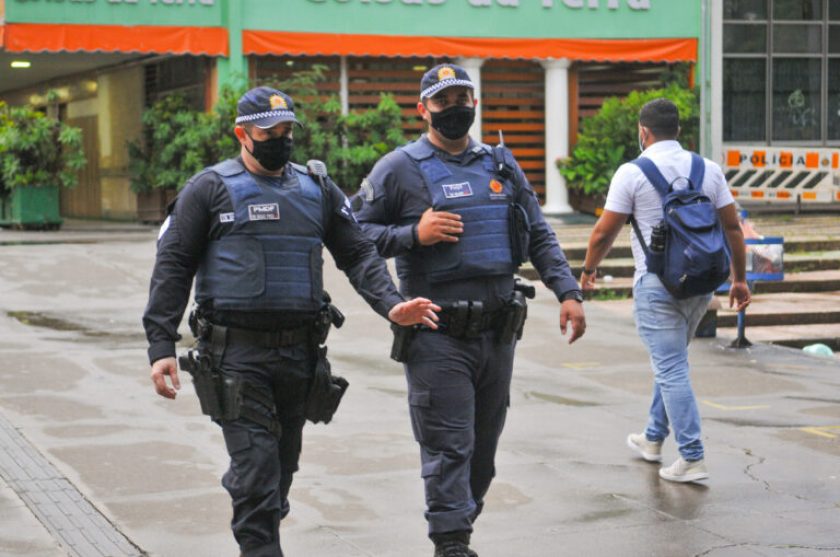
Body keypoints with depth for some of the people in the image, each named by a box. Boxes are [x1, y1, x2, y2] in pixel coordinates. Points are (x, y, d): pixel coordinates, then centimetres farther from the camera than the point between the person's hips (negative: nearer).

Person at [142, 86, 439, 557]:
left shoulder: (317, 190, 13)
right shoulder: (210, 189, 1)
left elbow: (358, 254, 11)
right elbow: (173, 267, -1)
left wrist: (391, 304, -7)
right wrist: (161, 346, -9)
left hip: (301, 352, 4)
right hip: (237, 353, -4)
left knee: (282, 467, 13)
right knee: (256, 467, -10)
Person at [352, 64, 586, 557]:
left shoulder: (502, 165, 13)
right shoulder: (400, 169, -2)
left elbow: (539, 236, 15)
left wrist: (568, 292, 5)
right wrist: (414, 234, -17)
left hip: (498, 331, 5)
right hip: (438, 334, -5)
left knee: (484, 447, 12)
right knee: (449, 447, -7)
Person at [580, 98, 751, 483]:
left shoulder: (632, 173, -7)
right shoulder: (709, 170, 6)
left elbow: (604, 232, -4)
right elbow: (732, 227, 7)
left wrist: (589, 269, 13)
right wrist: (739, 278, 15)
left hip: (657, 284, -6)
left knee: (671, 369, -4)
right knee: (671, 362, 20)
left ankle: (692, 459, -7)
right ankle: (653, 440, 32)